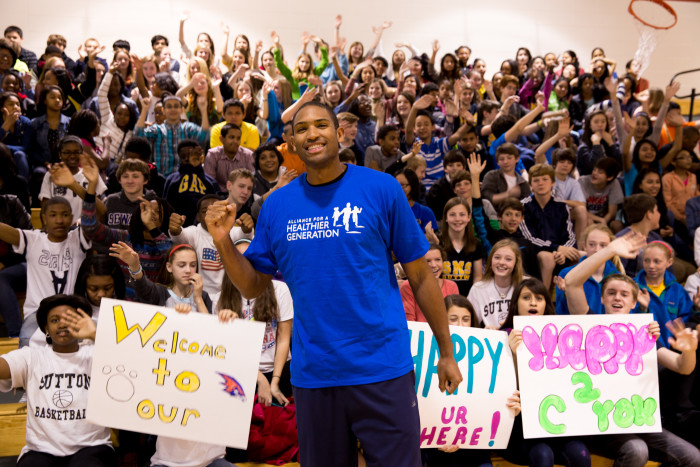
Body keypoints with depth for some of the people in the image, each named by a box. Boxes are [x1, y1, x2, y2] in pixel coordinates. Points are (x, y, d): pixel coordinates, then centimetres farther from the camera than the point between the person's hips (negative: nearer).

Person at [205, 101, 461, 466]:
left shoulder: (381, 189, -5)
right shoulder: (276, 206, 3)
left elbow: (420, 276, -1)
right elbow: (252, 286, 8)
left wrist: (446, 352, 1)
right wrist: (223, 240, -8)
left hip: (383, 368, -3)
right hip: (312, 374, 3)